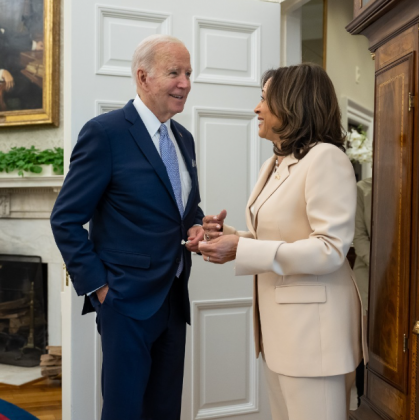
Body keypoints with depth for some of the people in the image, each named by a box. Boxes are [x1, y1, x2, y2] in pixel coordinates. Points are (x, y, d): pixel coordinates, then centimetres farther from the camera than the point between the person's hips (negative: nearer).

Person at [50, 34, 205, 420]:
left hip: (174, 298, 7)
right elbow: (66, 219, -11)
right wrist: (97, 285, -13)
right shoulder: (105, 132, -12)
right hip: (127, 301, -7)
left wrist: (196, 227, 0)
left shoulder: (184, 138, 10)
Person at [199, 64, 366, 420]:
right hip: (278, 324, 8)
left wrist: (241, 249, -22)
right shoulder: (273, 165, 14)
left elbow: (330, 250, -21)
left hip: (312, 324, -8)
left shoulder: (325, 157, -13)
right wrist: (228, 235, 0)